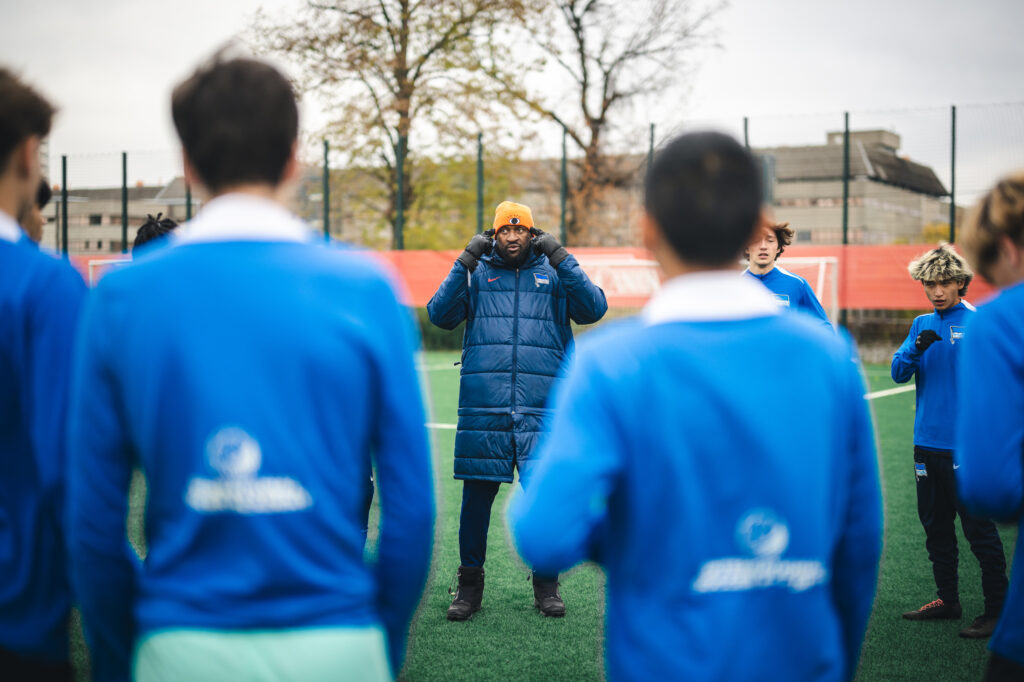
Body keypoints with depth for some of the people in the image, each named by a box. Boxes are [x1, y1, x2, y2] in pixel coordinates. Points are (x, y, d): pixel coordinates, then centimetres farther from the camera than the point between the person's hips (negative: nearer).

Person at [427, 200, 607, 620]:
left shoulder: (554, 271, 11)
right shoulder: (477, 272, 10)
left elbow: (593, 310, -2)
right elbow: (440, 315, 1)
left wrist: (561, 259, -7)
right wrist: (464, 263, -6)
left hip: (542, 405, 0)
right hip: (483, 404, 0)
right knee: (477, 494, 5)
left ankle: (546, 584, 14)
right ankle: (470, 582, 19)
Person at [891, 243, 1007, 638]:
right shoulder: (922, 326, 12)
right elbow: (898, 373, 4)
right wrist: (916, 348, -15)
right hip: (927, 443, 6)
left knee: (978, 529, -4)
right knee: (935, 526, 14)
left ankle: (998, 610, 4)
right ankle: (947, 600, 27)